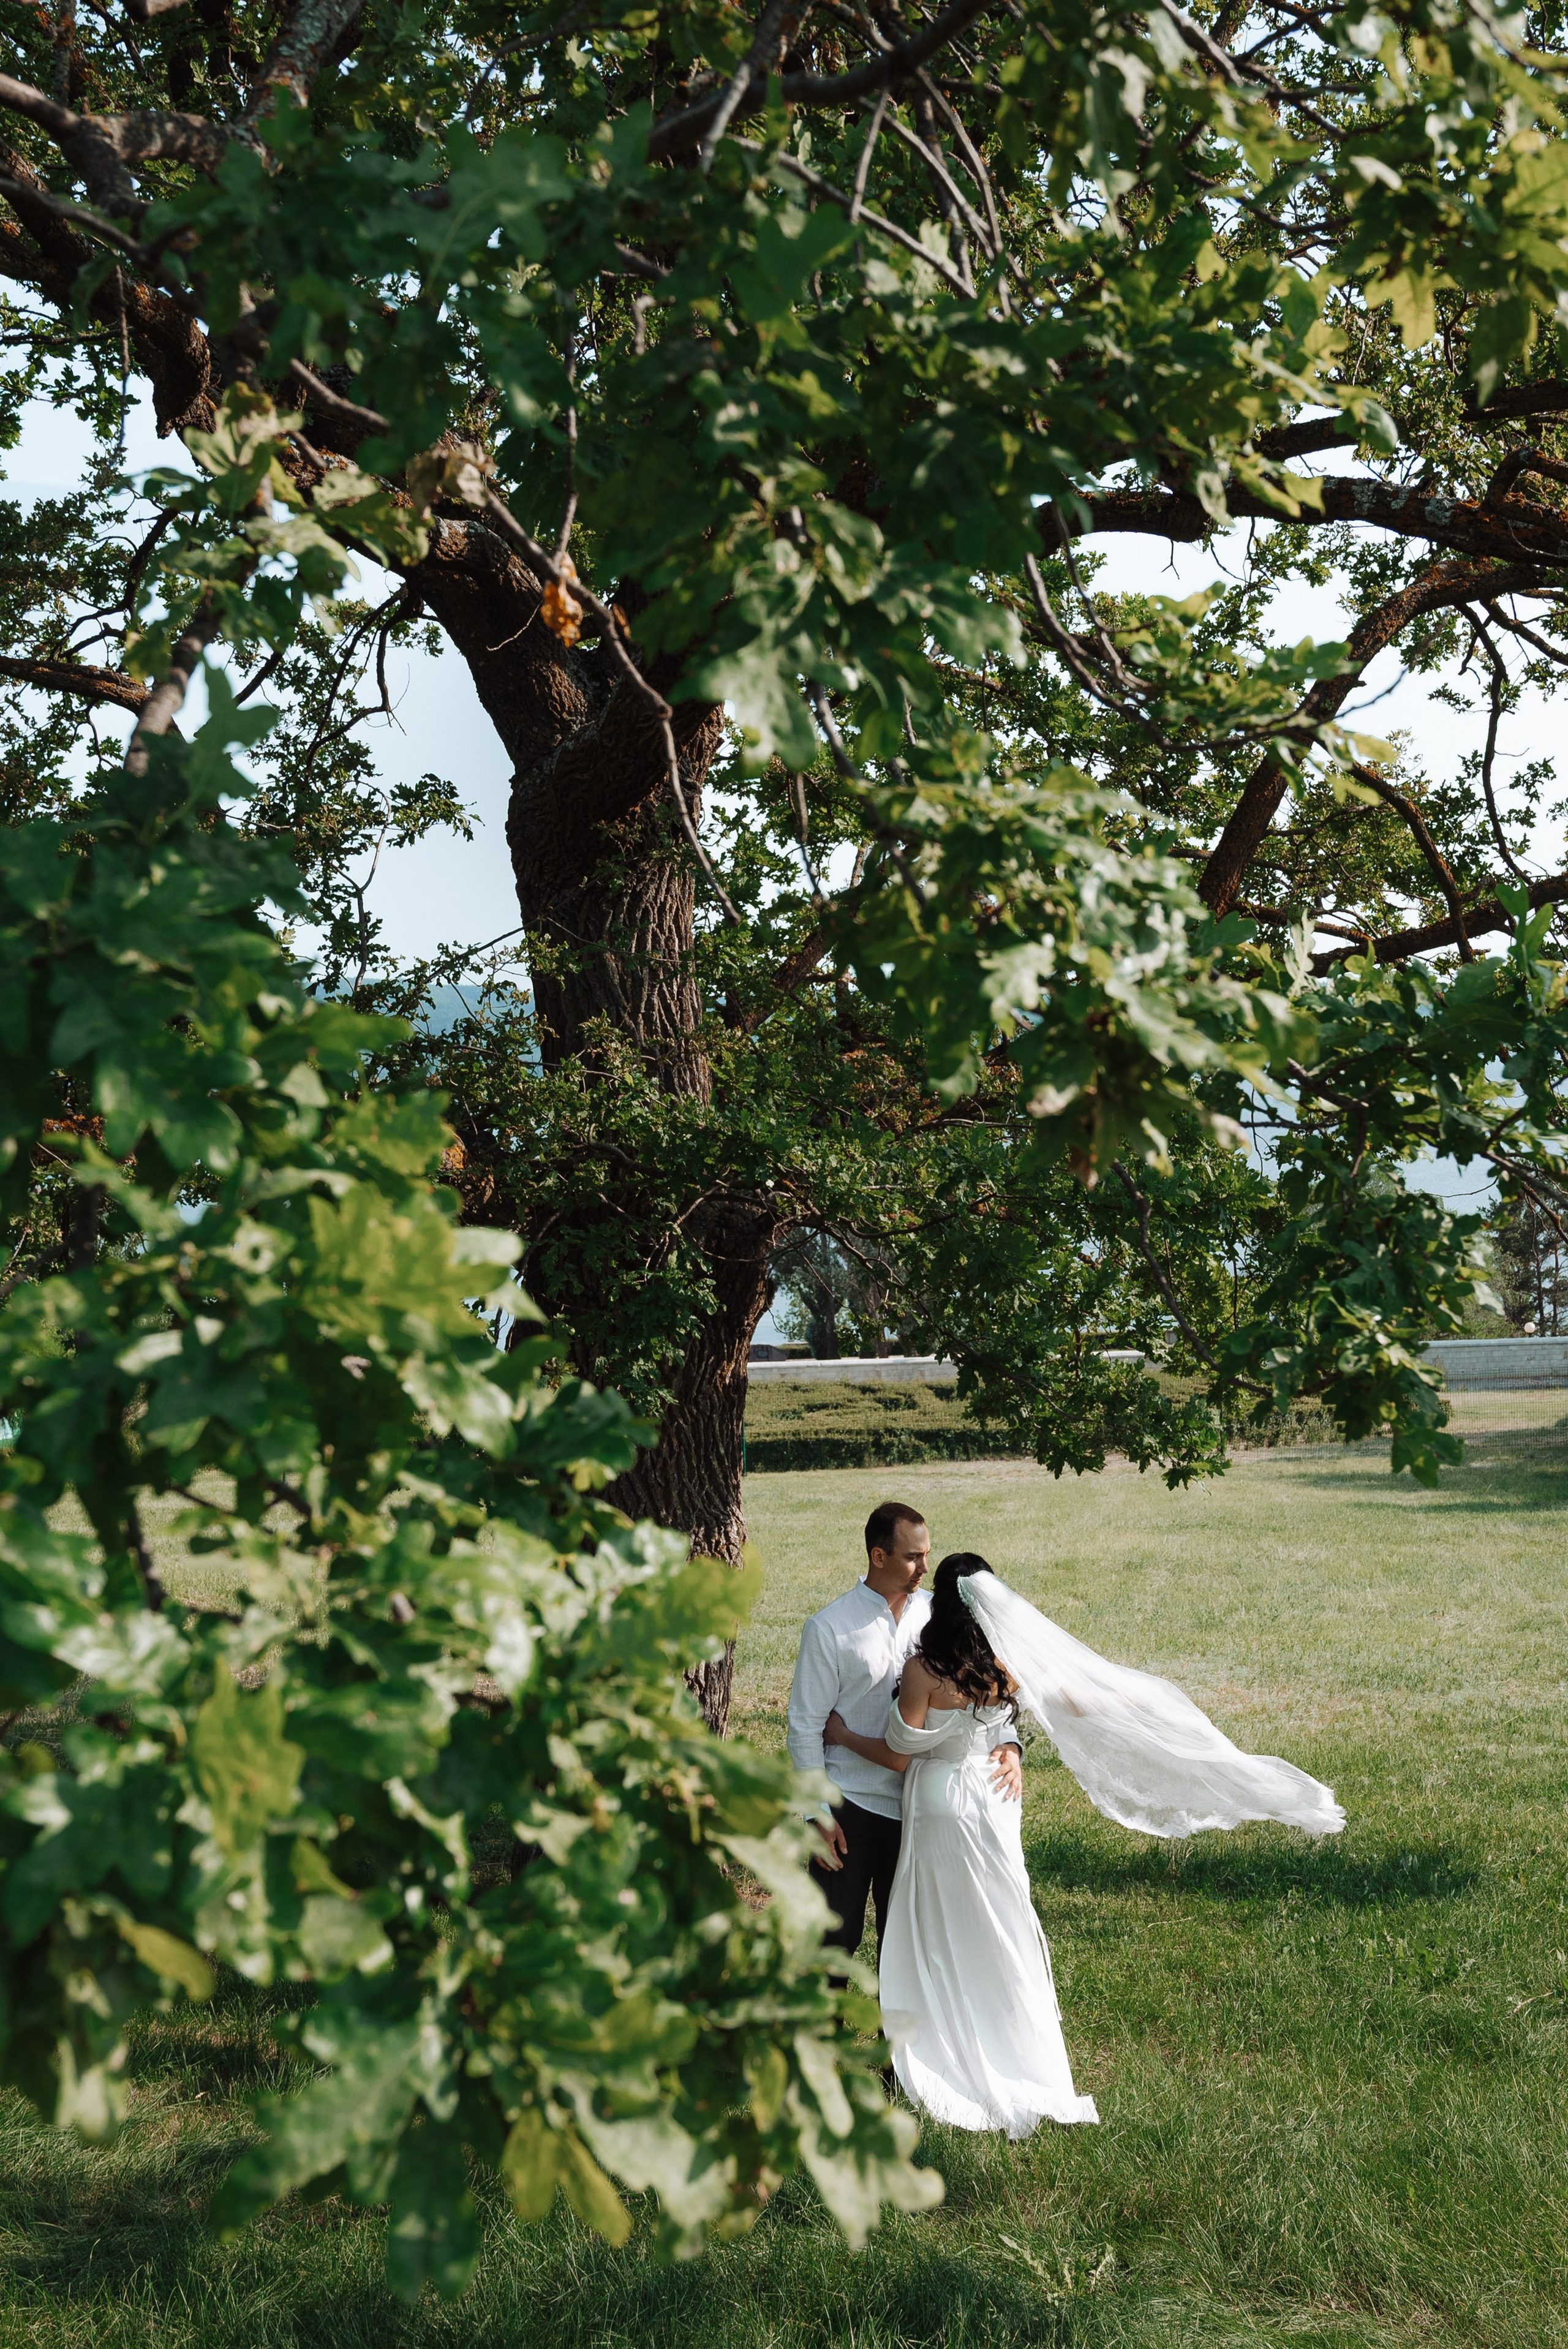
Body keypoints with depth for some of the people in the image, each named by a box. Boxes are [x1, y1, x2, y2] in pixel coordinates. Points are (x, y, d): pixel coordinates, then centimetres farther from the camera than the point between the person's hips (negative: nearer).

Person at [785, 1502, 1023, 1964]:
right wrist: (818, 1815, -9)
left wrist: (1008, 1744, -14)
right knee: (837, 1934, 3)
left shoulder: (935, 1615, 2)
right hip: (850, 1808, -3)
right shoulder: (829, 1628, -8)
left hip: (917, 1804, 3)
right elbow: (805, 1727, -6)